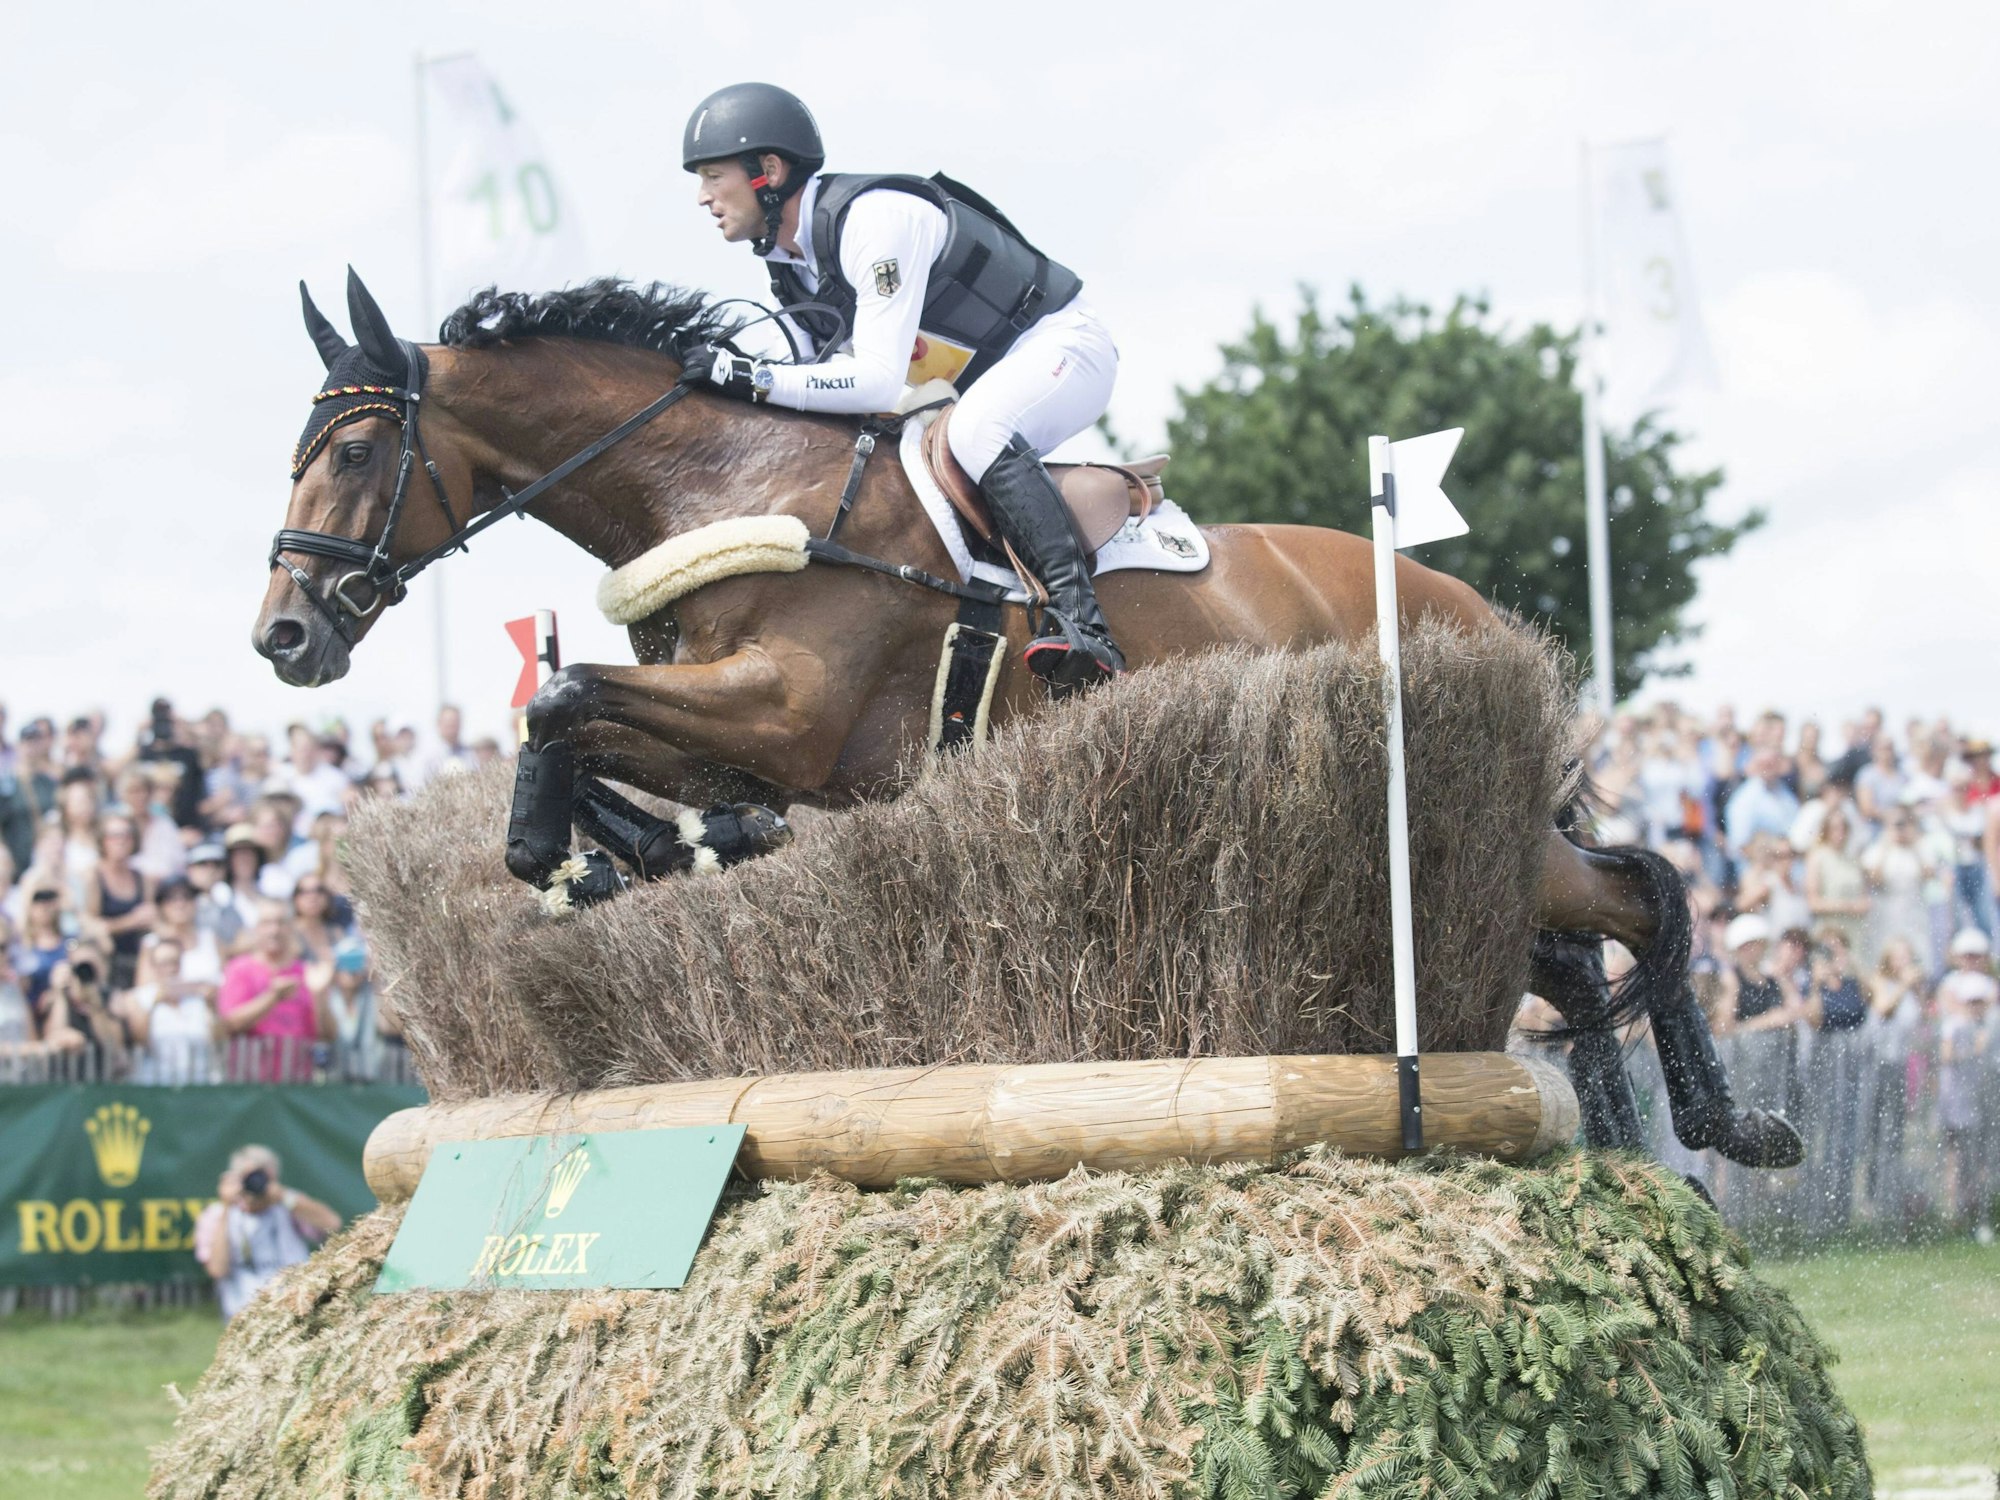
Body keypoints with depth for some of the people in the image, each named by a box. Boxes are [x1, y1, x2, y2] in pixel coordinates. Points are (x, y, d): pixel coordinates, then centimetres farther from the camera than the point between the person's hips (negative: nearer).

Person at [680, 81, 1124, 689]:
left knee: (977, 430, -38)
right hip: (984, 383, 10)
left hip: (1061, 344, -10)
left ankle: (1078, 618, -46)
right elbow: (825, 378, 3)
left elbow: (879, 381, -33)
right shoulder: (788, 262, 2)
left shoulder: (874, 218, -28)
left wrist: (752, 378, -35)